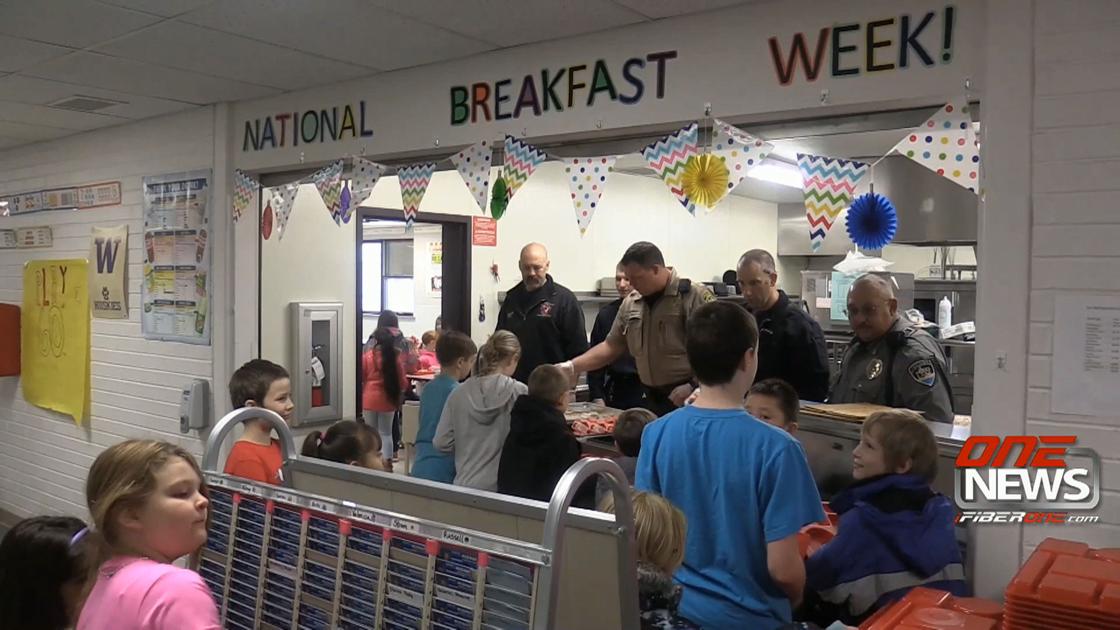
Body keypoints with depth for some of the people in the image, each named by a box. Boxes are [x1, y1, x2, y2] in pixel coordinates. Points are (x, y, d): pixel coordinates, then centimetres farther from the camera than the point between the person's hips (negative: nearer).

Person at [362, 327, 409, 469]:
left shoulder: (367, 356, -8)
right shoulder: (396, 357, -6)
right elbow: (402, 382, 0)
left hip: (369, 399, -1)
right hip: (388, 400, 1)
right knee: (386, 433, 12)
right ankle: (387, 463, 8)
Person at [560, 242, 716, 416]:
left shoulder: (695, 296, -10)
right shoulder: (630, 303, 10)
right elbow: (611, 347, 16)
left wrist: (694, 387, -22)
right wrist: (572, 367, 7)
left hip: (690, 401, -5)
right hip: (651, 400, 6)